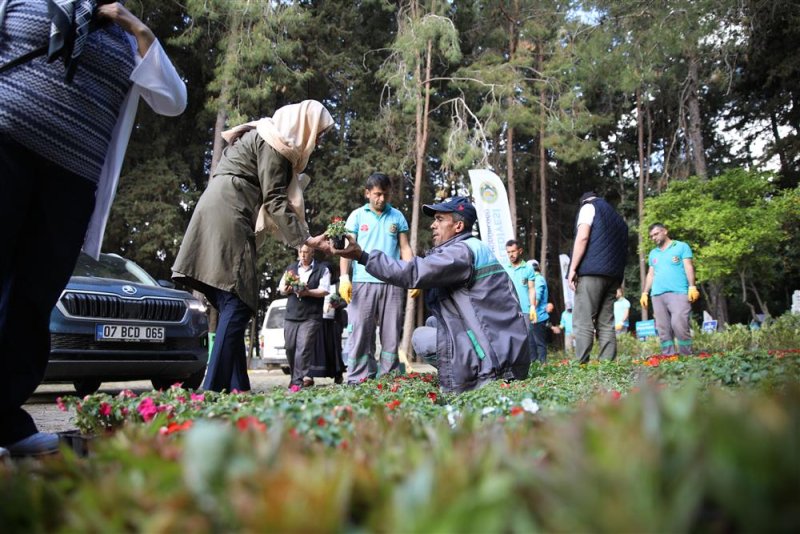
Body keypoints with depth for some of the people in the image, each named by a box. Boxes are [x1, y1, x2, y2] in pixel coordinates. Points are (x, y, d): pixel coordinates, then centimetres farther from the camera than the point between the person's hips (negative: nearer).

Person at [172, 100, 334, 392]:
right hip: (227, 216, -10)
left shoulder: (267, 137, 25)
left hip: (219, 215, 10)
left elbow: (272, 198, 22)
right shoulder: (274, 143, -5)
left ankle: (236, 388, 6)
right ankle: (213, 390, -17)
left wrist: (302, 236, 17)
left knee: (233, 305, 6)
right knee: (238, 304, -13)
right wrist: (305, 240, -10)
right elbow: (275, 200, -11)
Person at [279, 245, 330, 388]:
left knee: (304, 348, -13)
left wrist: (308, 292, -19)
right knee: (290, 348, 5)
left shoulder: (322, 269, 4)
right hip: (291, 315, 5)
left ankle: (298, 380, -11)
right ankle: (296, 378, 19)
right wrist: (289, 289, -7)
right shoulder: (291, 268, 18)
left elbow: (324, 290, -5)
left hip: (311, 316, -5)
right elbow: (281, 289, 16)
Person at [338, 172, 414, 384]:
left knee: (391, 333, 3)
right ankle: (359, 379, 0)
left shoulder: (397, 217, 12)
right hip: (363, 281, -1)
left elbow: (405, 248, 11)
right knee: (361, 332, -3)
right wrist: (344, 276, -8)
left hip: (392, 283, 2)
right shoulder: (357, 216, 8)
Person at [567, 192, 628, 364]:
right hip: (613, 274, 7)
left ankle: (581, 367, -18)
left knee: (583, 322, -11)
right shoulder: (617, 217, 29)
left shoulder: (589, 207, 8)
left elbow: (583, 237, -8)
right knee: (606, 323, 5)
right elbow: (622, 248, 22)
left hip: (592, 271, -7)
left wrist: (573, 268, -10)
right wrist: (619, 281, 20)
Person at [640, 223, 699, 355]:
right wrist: (645, 293, 15)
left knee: (679, 325, -17)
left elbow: (689, 267, 0)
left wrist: (692, 287, -11)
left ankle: (686, 355, -9)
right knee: (663, 329, 1)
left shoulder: (681, 246, 8)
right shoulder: (653, 253, 23)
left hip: (678, 292, -5)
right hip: (657, 295, 5)